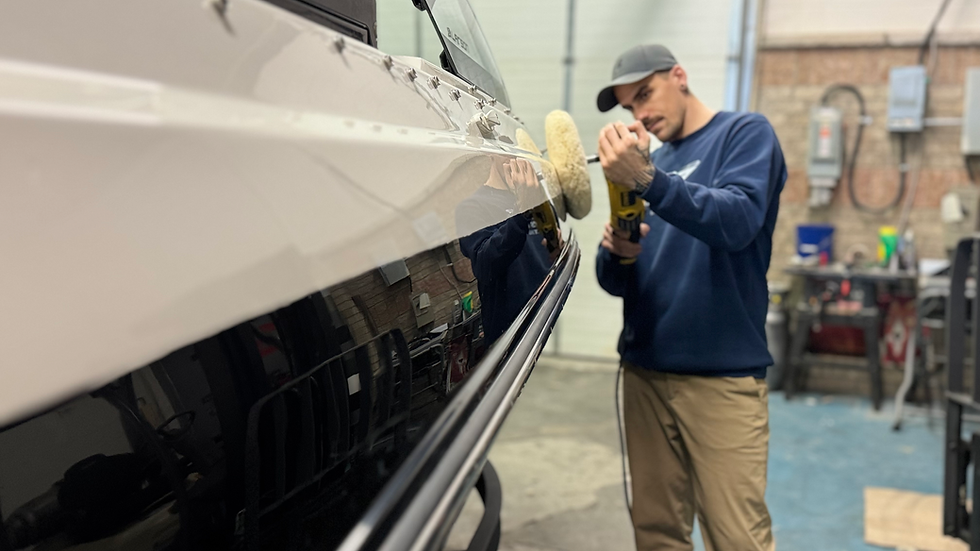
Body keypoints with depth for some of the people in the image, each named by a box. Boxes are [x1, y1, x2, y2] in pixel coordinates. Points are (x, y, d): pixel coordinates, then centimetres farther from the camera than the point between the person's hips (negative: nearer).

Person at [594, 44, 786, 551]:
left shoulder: (745, 133, 1)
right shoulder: (650, 161, 17)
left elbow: (737, 222, -19)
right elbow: (616, 283, 12)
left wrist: (645, 179, -31)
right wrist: (618, 252, -10)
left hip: (723, 375, -5)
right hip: (645, 372, 6)